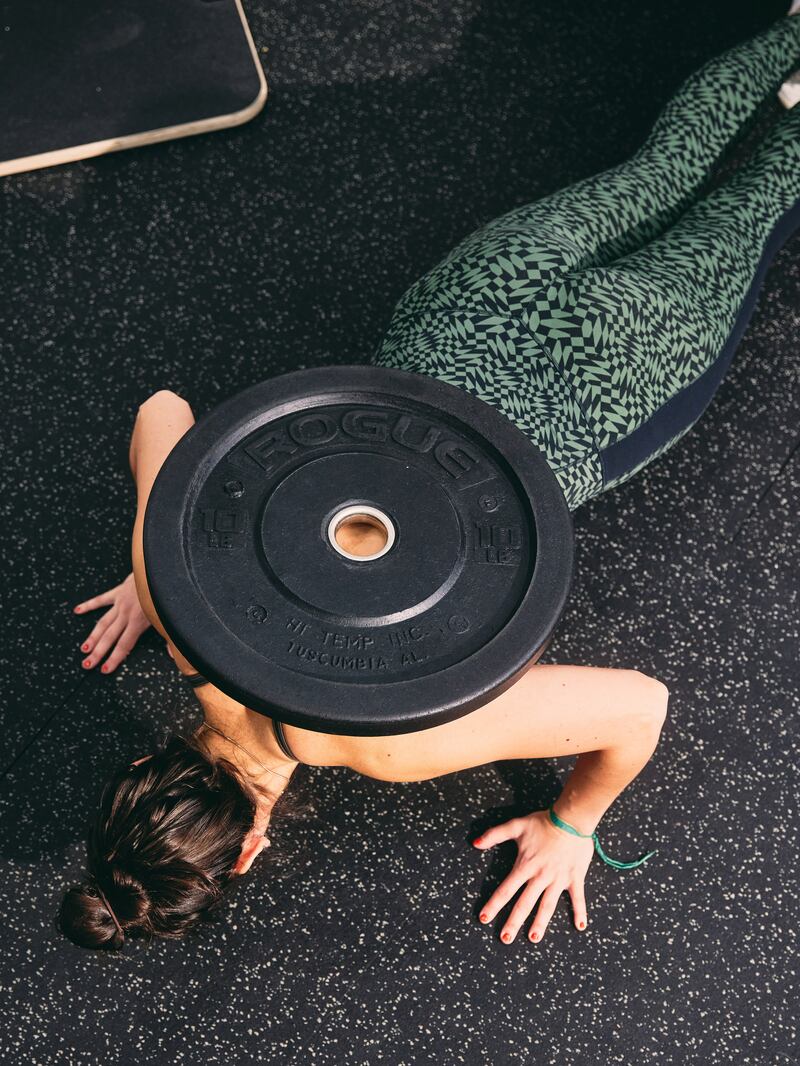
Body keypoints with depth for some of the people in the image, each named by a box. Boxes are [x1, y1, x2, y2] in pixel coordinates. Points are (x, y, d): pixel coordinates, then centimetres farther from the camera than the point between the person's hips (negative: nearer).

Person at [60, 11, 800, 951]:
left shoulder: (389, 738, -32)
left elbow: (641, 703, -29)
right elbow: (162, 408, -4)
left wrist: (574, 826, -11)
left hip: (571, 410, -4)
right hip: (447, 343, 4)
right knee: (661, 170, 32)